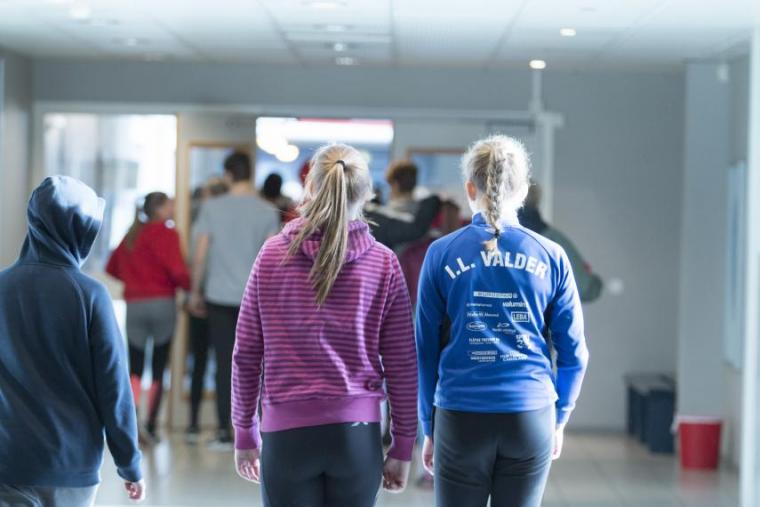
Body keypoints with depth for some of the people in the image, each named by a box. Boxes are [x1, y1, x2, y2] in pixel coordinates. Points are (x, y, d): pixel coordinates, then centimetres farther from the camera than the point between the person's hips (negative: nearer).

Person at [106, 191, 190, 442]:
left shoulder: (132, 234, 13)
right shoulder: (166, 233, -4)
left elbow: (111, 267, 20)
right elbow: (177, 270, -15)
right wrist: (191, 288, 1)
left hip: (134, 306, 4)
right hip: (162, 304, -4)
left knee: (135, 370, 0)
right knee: (158, 369, 7)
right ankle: (151, 427, 8)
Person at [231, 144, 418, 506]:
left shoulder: (272, 255, 0)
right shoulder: (383, 263, -1)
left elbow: (246, 356, 4)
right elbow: (401, 364, 1)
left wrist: (245, 433, 14)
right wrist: (402, 446, 10)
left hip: (286, 434, 0)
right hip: (358, 434, 1)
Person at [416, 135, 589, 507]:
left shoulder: (442, 254, -1)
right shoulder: (550, 256, 2)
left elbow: (425, 349, 1)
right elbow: (574, 352, 4)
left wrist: (429, 427, 10)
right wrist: (559, 419, 17)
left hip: (461, 418, -1)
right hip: (531, 419, 1)